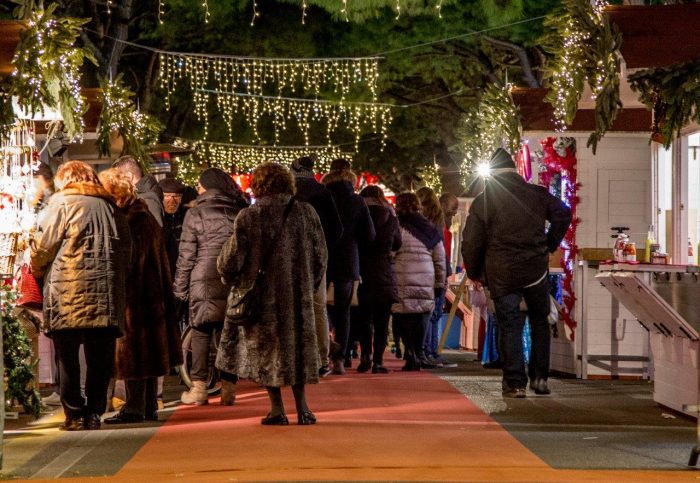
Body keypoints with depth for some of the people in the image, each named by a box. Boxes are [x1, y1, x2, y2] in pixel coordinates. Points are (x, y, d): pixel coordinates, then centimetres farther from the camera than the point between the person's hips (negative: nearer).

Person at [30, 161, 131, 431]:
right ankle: (94, 413, 8)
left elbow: (46, 246, -2)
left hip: (68, 294, -4)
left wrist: (37, 268, 15)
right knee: (100, 358, 8)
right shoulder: (110, 206, 15)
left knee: (67, 357, 2)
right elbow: (126, 251, 13)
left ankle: (75, 416, 2)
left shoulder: (62, 202, 1)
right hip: (107, 294, 4)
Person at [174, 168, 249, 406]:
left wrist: (180, 287, 4)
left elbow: (186, 255, -3)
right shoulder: (240, 212, 9)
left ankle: (199, 388, 4)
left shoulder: (195, 214, -2)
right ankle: (228, 388, 7)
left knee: (201, 333, 6)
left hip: (204, 282, -3)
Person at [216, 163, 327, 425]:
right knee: (299, 344, 13)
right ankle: (302, 408, 11)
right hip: (298, 294, 3)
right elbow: (320, 256, 7)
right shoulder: (306, 212, 1)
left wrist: (228, 272, 16)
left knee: (266, 348, 7)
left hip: (261, 293, -3)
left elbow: (233, 260, -7)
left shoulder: (249, 217, -9)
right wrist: (310, 286, 19)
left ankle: (277, 409, 5)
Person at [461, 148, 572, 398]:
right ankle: (539, 377, 13)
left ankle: (515, 383, -3)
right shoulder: (537, 194, 5)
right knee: (539, 321, 16)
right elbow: (563, 214, 2)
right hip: (535, 269, 1)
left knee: (509, 326, 2)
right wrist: (549, 245, 11)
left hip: (501, 274, -1)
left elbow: (471, 242, -1)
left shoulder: (482, 201, 1)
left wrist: (474, 272, 11)